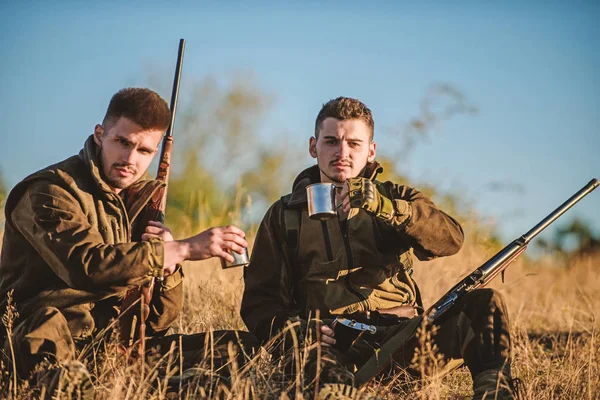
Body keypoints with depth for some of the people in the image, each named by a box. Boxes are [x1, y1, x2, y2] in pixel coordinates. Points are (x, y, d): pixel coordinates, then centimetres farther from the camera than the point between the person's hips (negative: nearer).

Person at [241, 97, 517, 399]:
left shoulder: (395, 197, 19)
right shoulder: (284, 217, 18)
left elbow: (450, 239, -3)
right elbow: (260, 301, 13)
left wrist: (383, 206, -20)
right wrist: (293, 330, -11)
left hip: (404, 335, 3)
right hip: (340, 346, -2)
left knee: (485, 303, -23)